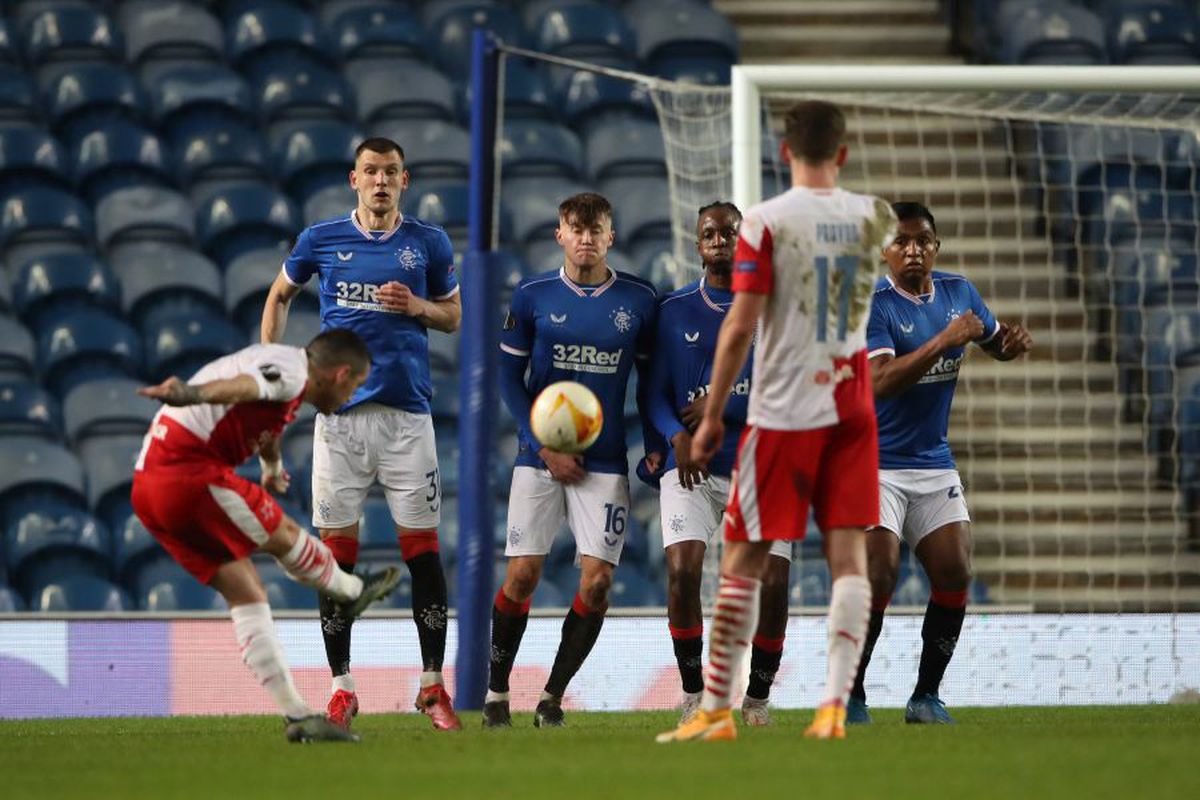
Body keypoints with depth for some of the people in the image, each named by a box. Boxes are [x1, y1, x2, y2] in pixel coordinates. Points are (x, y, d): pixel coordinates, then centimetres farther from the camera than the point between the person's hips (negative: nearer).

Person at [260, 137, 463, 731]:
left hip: (407, 411, 0)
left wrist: (418, 307, -6)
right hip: (339, 411, 0)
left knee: (422, 547, -4)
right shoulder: (321, 240, 6)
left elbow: (454, 316, 15)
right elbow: (279, 295, 21)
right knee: (337, 548, -1)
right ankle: (341, 688, 6)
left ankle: (432, 684, 6)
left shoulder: (428, 243, 7)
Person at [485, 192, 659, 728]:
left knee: (596, 581, -8)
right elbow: (509, 378, 3)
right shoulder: (533, 297, 0)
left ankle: (553, 697, 4)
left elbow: (650, 378, 12)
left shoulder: (639, 300, 2)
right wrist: (543, 447, -6)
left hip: (605, 463, 1)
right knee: (522, 576, -5)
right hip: (539, 459, -1)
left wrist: (654, 445, 1)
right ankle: (496, 693, 10)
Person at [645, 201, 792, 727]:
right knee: (682, 567, -20)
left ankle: (757, 698, 11)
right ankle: (693, 693, -5)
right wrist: (677, 436, -14)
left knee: (773, 582, -10)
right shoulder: (675, 310, 7)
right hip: (693, 467, 0)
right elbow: (656, 392, 5)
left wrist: (723, 405, -14)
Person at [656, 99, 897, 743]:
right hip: (851, 407, 3)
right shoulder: (871, 217, 4)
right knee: (848, 552, 2)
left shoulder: (766, 222, -10)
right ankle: (835, 703, -9)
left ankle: (717, 709, 5)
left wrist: (711, 417, -5)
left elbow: (740, 327, -12)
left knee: (744, 558, 4)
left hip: (782, 411, -3)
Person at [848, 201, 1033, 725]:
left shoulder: (958, 292, 4)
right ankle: (851, 697, -2)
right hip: (875, 464, -6)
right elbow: (880, 381, -28)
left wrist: (1014, 343, -3)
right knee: (878, 576, -15)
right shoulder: (873, 305, -15)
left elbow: (995, 343, 21)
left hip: (934, 464, 6)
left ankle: (927, 696, 9)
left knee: (955, 575, -3)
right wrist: (946, 339, -32)